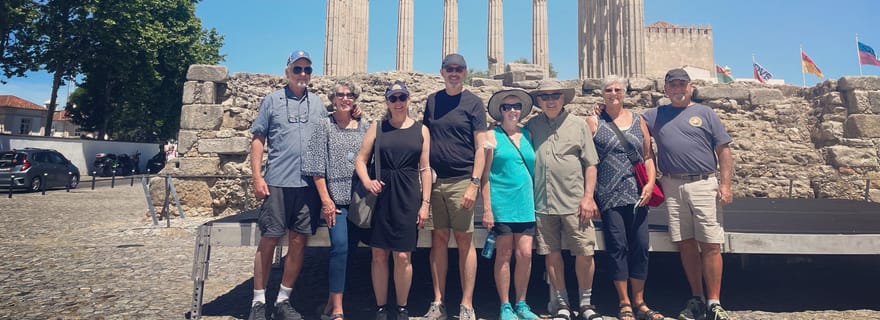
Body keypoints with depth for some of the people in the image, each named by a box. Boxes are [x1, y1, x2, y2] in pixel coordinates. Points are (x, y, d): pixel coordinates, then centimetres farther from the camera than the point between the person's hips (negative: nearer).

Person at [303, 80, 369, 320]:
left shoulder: (363, 128, 12)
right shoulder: (324, 126, 3)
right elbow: (317, 167, -2)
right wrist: (326, 199, -9)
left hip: (359, 198, 4)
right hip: (335, 197, -3)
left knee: (350, 248, 3)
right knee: (340, 245, -16)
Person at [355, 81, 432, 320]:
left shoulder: (421, 130, 6)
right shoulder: (378, 128, 8)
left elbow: (425, 169, 5)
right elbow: (360, 159, 8)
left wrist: (425, 203, -1)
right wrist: (367, 182, -11)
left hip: (408, 197, -1)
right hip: (381, 195, 1)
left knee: (403, 256, 0)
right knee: (379, 254, 4)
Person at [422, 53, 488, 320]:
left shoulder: (473, 102, 1)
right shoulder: (432, 100, 12)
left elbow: (481, 147, -3)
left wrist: (474, 184, -12)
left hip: (461, 181, -3)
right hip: (434, 180, 4)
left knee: (464, 241, 0)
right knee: (438, 240, 6)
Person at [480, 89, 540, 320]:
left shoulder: (527, 135, 13)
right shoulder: (492, 136, 1)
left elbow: (535, 169, 16)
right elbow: (485, 175, -2)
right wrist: (487, 208, -8)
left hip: (526, 203, 4)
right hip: (502, 203, -3)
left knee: (525, 254, 1)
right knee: (504, 255, 2)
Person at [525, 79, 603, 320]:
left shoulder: (578, 125, 7)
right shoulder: (531, 126, 9)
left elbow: (590, 164, 5)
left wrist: (588, 197, -2)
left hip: (574, 202, -1)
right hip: (542, 203, 1)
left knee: (585, 253, 0)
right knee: (552, 253, 7)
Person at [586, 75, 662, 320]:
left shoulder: (638, 120, 14)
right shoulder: (593, 122, 4)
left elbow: (648, 156, 14)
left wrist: (650, 183, -1)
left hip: (637, 195, 3)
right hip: (609, 196, -3)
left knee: (640, 246, 3)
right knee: (617, 247, -1)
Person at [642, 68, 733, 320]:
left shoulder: (705, 113, 9)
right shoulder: (656, 115, 16)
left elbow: (723, 151, 5)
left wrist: (725, 184, -4)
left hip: (704, 184, -2)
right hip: (673, 187, 2)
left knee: (710, 245, -3)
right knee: (685, 245, 6)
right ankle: (697, 299, 18)